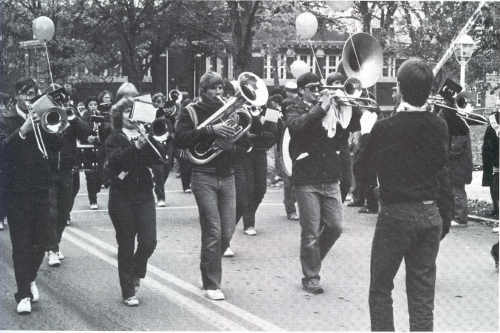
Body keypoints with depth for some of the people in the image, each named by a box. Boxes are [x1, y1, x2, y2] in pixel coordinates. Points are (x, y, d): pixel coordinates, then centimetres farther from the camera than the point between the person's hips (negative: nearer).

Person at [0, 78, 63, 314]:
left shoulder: (42, 118, 10)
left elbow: (57, 146, 0)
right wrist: (23, 131, -28)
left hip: (40, 188, 3)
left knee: (40, 241, 7)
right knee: (21, 243, -4)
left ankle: (30, 279, 31)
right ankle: (23, 294, 1)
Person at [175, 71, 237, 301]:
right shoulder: (191, 112, 1)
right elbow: (180, 140, -15)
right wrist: (211, 130, -22)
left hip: (227, 176, 4)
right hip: (204, 176, -4)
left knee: (227, 233, 3)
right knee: (213, 232, -9)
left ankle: (210, 268, 27)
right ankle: (210, 284, 3)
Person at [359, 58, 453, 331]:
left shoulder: (385, 128, -15)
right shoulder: (439, 127, -1)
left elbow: (365, 166, -2)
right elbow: (442, 172, 7)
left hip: (396, 215, -4)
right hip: (431, 214, 4)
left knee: (380, 289, 11)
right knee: (423, 294, 9)